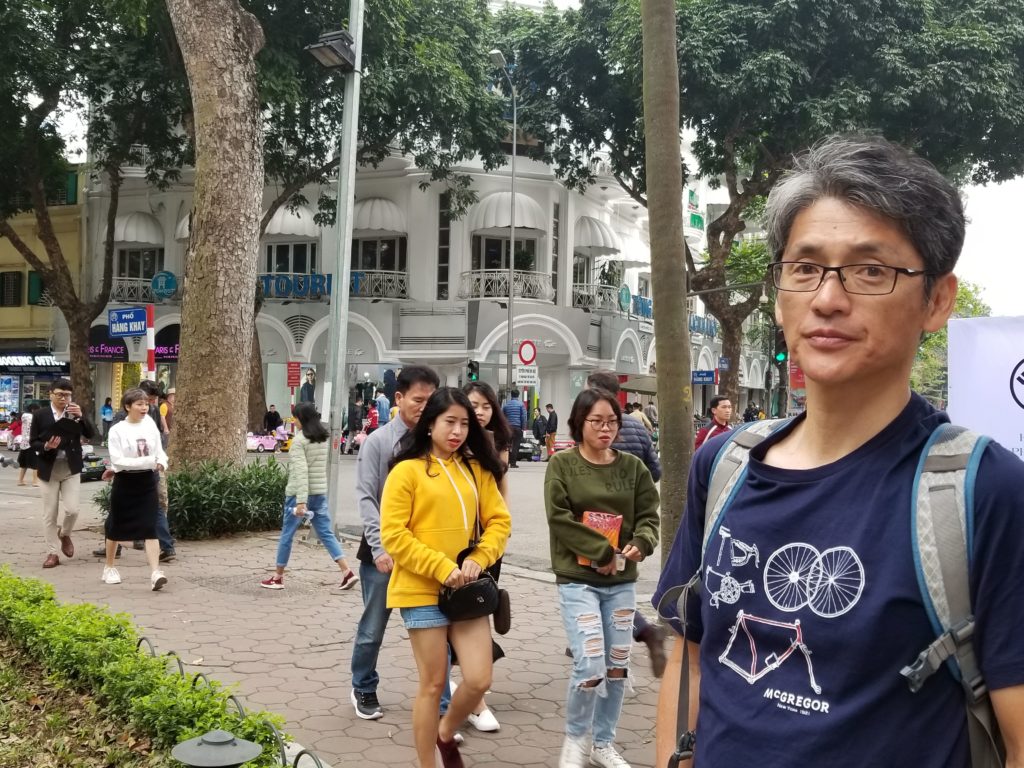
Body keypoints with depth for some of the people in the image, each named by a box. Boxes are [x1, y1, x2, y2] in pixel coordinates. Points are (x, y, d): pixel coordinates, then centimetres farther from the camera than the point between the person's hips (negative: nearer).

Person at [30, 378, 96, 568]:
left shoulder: (76, 413, 3)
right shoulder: (40, 415, 1)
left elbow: (91, 435, -7)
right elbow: (32, 441, 2)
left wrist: (80, 416, -19)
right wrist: (45, 447, -18)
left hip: (71, 468, 0)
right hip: (49, 469, 0)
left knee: (72, 510, -6)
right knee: (49, 513, 3)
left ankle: (65, 534, 26)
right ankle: (52, 553, 12)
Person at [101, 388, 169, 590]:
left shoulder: (150, 424, 2)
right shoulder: (117, 430, -11)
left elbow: (159, 450, 10)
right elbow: (117, 461, -17)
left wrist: (161, 462, -13)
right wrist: (148, 462, -25)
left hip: (147, 482, 3)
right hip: (125, 482, -2)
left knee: (150, 528, -7)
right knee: (116, 527, 12)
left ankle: (155, 573, -13)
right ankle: (109, 567, 32)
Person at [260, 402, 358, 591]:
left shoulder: (299, 440, -12)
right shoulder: (325, 438, 8)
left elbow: (301, 471, -19)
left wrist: (301, 501, -23)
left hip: (299, 493, -6)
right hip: (320, 492, 6)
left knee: (287, 535, 7)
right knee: (326, 533, 7)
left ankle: (278, 578, 17)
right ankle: (347, 572, -4)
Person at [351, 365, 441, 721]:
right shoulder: (378, 442, -3)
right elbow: (366, 498, -7)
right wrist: (380, 548, -15)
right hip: (384, 551, -1)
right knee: (372, 629, 10)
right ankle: (364, 690, 31)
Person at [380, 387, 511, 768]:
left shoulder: (477, 469, 8)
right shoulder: (407, 471, -7)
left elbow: (499, 521, 9)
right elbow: (393, 535, -11)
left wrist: (479, 559, -9)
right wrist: (441, 568, -17)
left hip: (467, 590, 4)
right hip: (423, 590, -4)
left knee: (479, 679, 1)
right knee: (433, 683, 3)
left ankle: (446, 734, 31)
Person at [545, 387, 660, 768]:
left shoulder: (633, 466, 5)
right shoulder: (561, 464, -4)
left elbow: (648, 514, 4)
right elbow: (559, 518, -13)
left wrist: (640, 544, -17)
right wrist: (603, 552, -18)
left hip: (622, 580, 4)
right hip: (577, 579, -4)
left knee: (618, 665, 10)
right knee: (590, 665, -12)